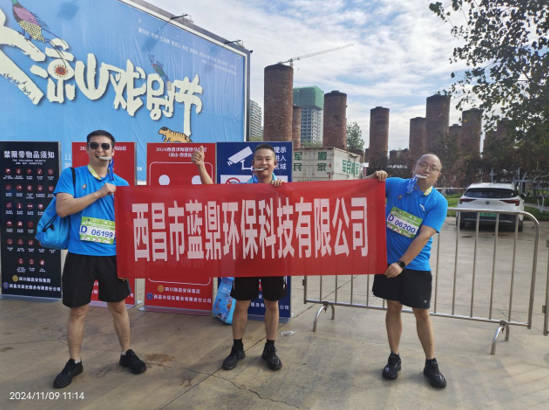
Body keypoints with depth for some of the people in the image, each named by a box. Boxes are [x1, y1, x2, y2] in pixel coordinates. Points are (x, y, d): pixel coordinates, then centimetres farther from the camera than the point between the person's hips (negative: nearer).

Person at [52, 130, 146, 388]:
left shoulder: (121, 184, 5)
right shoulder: (71, 176, 0)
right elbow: (62, 208, -14)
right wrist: (99, 193, -18)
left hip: (112, 255, 2)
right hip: (80, 255, -1)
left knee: (118, 306, 13)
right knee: (78, 311, 10)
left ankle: (126, 353, 31)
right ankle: (74, 362, 29)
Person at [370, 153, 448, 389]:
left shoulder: (438, 202, -6)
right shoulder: (396, 185, 1)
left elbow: (424, 236, -15)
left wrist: (402, 263, -21)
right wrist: (376, 177, -10)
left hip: (416, 265, -1)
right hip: (388, 260, 2)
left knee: (422, 313, 6)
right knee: (393, 308, 10)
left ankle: (431, 364, 23)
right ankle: (394, 358, 25)